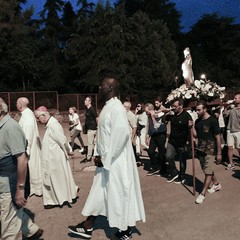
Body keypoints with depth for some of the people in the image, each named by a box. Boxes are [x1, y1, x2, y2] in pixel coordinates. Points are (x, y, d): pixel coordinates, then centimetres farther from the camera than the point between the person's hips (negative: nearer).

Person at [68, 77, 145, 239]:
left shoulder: (116, 108, -18)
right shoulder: (108, 107, 11)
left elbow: (122, 134, -27)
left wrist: (106, 158, -20)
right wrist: (99, 154, 7)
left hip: (115, 160, -9)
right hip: (106, 160, 9)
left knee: (119, 192, 6)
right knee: (99, 192, 16)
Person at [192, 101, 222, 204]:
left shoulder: (212, 120, -13)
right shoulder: (197, 121, 6)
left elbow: (217, 137, -11)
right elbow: (196, 135, 6)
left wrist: (219, 153, -11)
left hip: (210, 150, -6)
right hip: (201, 149, 7)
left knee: (208, 172, -2)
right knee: (207, 170, 18)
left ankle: (202, 193, 4)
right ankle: (216, 184, 40)